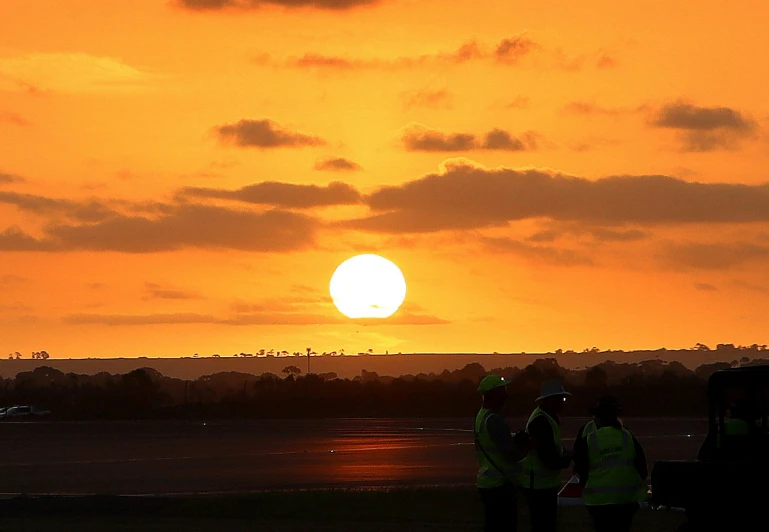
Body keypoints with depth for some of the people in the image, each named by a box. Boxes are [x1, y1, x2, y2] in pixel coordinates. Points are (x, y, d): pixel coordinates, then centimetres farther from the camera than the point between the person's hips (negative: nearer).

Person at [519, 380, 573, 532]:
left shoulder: (548, 418, 12)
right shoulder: (540, 421, -23)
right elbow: (549, 458, -27)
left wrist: (566, 455, -2)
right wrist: (567, 459, -8)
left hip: (546, 483, 11)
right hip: (539, 485, -11)